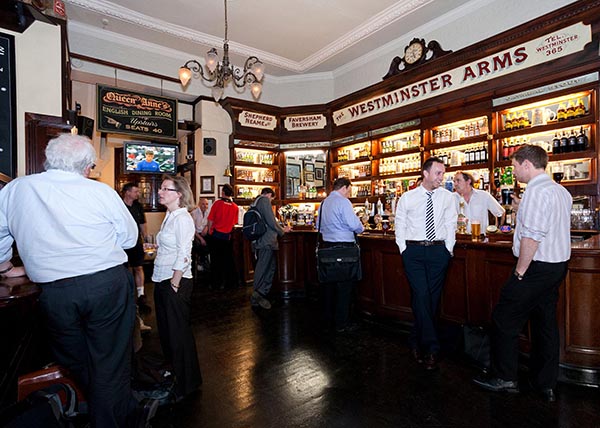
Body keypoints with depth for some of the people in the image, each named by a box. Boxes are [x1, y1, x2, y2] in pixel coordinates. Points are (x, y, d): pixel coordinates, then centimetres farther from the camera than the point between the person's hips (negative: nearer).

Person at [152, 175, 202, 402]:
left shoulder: (182, 219, -17)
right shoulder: (170, 216, 10)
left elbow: (183, 256, -20)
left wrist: (174, 284, -18)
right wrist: (163, 283, 12)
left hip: (176, 283, -9)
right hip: (163, 281, 9)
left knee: (178, 333, 4)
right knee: (166, 330, 20)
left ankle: (186, 384, 23)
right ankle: (172, 375, 41)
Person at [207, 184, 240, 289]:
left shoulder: (217, 203, -10)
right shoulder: (235, 207, -2)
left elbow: (210, 220, -7)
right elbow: (234, 223, 4)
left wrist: (210, 232, 6)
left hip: (216, 234, -2)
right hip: (227, 236, 3)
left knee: (216, 260, 7)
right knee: (228, 260, 12)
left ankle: (217, 283, 13)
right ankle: (231, 282, 17)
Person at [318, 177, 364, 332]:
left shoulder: (324, 202, 12)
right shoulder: (343, 202, -10)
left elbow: (320, 226, 19)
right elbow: (354, 225, -15)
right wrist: (361, 229, 5)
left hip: (327, 245, 8)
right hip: (343, 246, -7)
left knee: (329, 283, 13)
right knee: (345, 285, 2)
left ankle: (328, 320, 23)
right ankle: (341, 324, 9)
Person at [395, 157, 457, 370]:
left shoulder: (447, 197, 5)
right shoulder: (407, 198, 1)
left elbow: (450, 225, 9)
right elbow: (399, 226, 7)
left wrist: (448, 249, 4)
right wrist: (404, 250, 3)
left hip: (438, 251, 2)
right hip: (413, 250, -2)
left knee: (432, 298, 7)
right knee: (421, 296, -9)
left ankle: (417, 341, 25)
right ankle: (431, 348, 2)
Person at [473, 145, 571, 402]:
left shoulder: (536, 190, -17)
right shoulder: (562, 191, 14)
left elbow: (532, 236, -23)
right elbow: (557, 230, 18)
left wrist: (520, 270, -15)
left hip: (537, 268, -10)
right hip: (557, 265, 10)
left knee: (504, 320, 2)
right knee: (546, 323, 16)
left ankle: (505, 379, 14)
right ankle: (546, 385, 28)